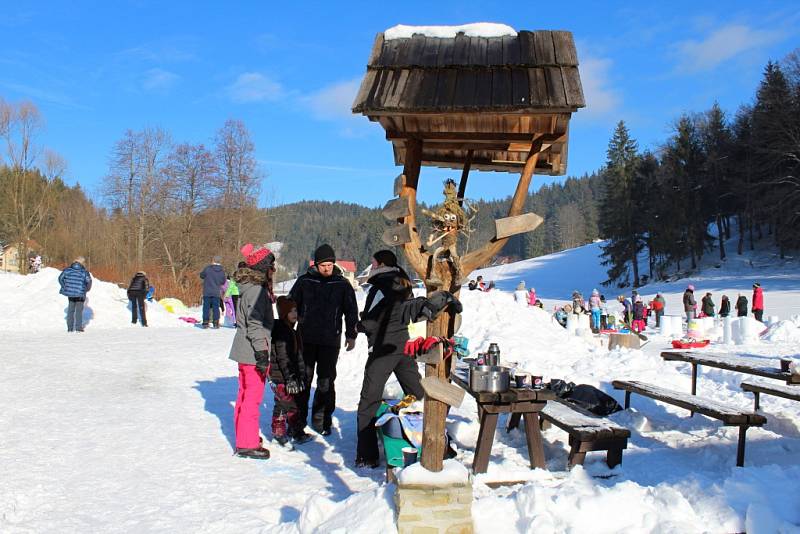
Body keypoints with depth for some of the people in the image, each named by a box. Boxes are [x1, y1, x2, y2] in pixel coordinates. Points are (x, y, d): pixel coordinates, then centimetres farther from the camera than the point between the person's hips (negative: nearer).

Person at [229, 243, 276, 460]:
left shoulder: (251, 286, 13)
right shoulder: (256, 290, -18)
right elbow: (255, 324, -23)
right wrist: (262, 352, -22)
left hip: (244, 351, 11)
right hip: (253, 352, -11)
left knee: (245, 394, 19)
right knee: (253, 397, -4)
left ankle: (244, 435, 32)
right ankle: (247, 444, 1)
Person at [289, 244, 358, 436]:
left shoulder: (342, 284, 3)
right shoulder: (304, 281, 2)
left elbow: (351, 311, 10)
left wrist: (351, 335, 7)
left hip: (330, 341, 0)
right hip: (305, 339, 0)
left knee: (326, 382, 3)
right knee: (303, 379, 3)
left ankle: (321, 420, 14)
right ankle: (298, 418, 15)